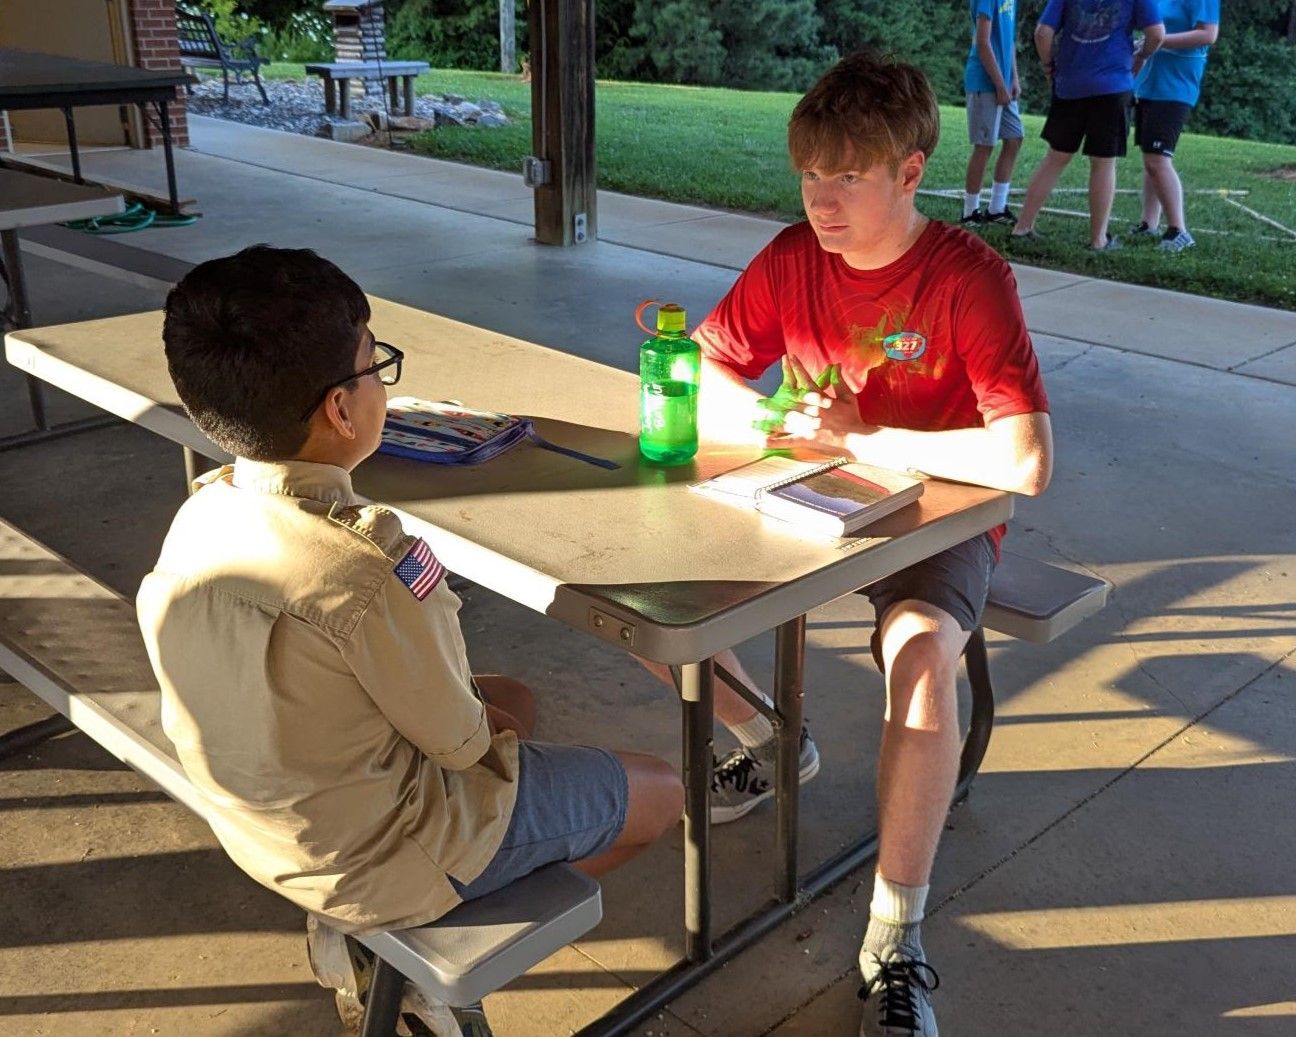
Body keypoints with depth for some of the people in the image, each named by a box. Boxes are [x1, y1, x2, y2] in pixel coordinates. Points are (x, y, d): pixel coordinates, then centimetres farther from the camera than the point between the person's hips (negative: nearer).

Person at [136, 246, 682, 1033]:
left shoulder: (198, 515, -9)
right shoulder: (362, 568, -34)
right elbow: (457, 739, -21)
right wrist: (484, 726, 4)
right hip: (378, 861, -8)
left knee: (514, 701, 29)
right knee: (660, 794, 10)